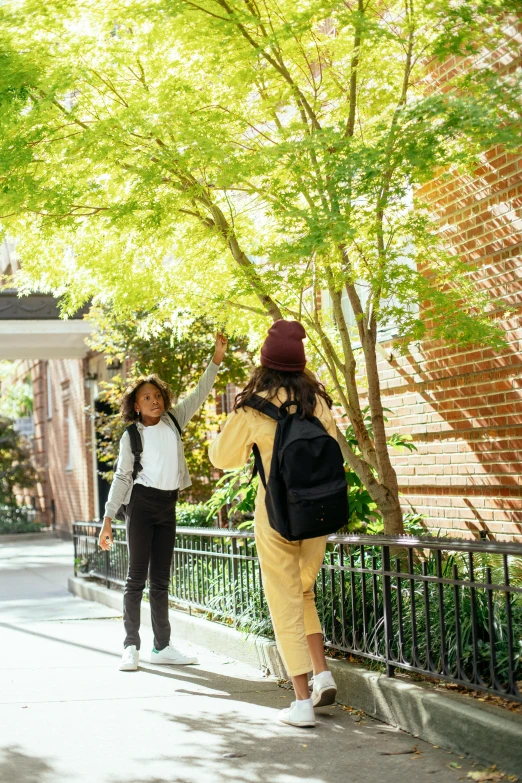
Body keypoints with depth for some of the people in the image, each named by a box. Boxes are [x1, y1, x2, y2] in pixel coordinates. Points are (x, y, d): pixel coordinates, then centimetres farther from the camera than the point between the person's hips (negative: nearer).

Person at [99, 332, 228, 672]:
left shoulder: (174, 421, 8)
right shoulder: (131, 436, -1)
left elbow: (199, 395, 5)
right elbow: (121, 478, 0)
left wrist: (217, 358, -5)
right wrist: (108, 521, -3)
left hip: (168, 506, 4)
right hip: (141, 503, -4)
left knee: (161, 580, 8)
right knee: (137, 578, -6)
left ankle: (162, 646, 11)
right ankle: (132, 646, -5)